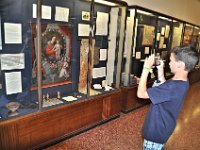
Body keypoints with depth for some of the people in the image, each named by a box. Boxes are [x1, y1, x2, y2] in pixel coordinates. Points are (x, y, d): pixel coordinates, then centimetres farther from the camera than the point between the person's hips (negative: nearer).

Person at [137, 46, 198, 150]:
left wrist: (146, 68, -28)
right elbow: (164, 89, 11)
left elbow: (141, 93, -34)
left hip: (157, 130, -8)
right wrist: (160, 70, 1)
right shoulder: (183, 82, -6)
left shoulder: (173, 87, -37)